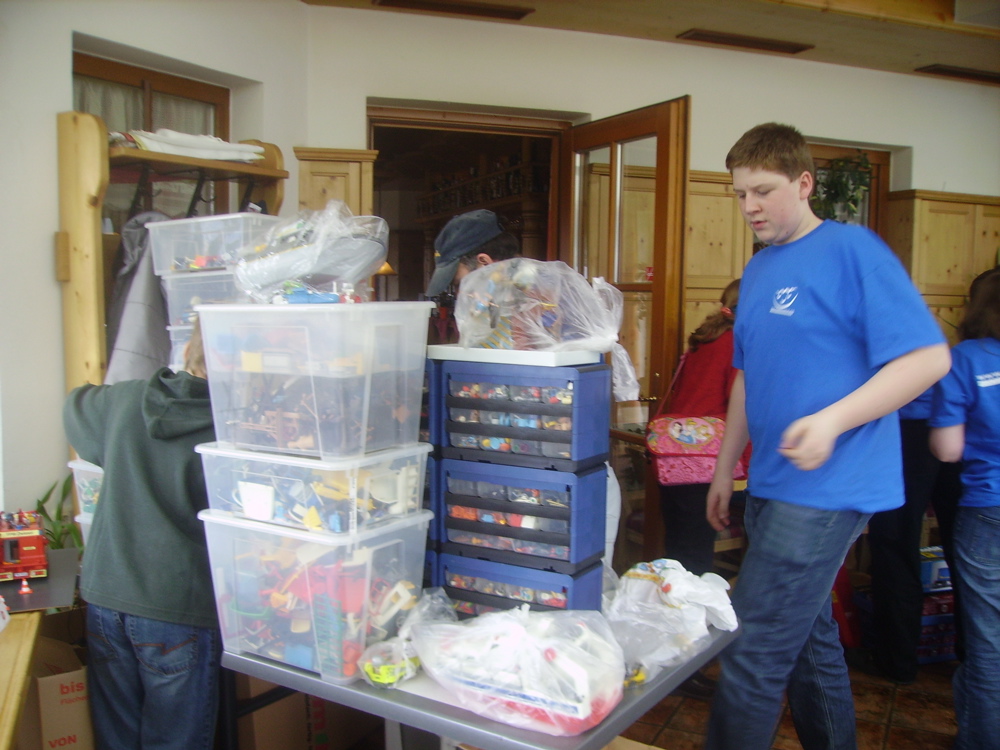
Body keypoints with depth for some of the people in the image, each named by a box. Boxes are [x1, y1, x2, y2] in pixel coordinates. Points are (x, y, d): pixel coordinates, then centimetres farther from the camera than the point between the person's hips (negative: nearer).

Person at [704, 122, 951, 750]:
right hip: (773, 485, 8)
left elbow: (929, 356, -15)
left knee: (754, 651, -5)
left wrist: (832, 421, -26)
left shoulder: (852, 249, -10)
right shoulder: (757, 270, 13)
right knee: (810, 639, 20)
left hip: (827, 488, -8)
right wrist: (726, 467, 19)